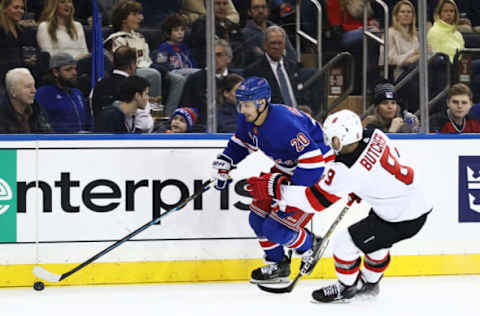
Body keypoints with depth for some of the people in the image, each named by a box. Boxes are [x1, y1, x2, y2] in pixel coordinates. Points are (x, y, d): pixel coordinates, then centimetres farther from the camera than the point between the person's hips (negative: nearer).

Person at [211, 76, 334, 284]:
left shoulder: (284, 124, -34)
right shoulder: (248, 120, -5)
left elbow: (312, 158, -36)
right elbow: (241, 142, 18)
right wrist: (224, 163, 4)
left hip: (316, 174, -10)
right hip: (285, 169, 10)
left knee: (276, 228, -14)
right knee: (258, 217, 7)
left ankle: (312, 247, 13)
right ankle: (277, 266, 24)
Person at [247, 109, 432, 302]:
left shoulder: (346, 170, -25)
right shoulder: (375, 136, -4)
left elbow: (316, 201, -17)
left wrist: (276, 188, -13)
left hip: (402, 221, -9)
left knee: (344, 242, 0)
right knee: (374, 239, 32)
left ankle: (346, 287, 22)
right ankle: (369, 283, 49)